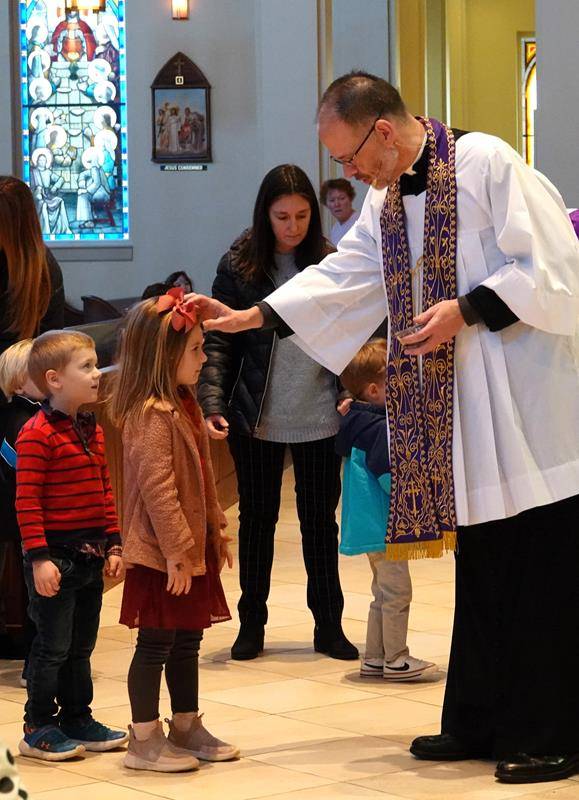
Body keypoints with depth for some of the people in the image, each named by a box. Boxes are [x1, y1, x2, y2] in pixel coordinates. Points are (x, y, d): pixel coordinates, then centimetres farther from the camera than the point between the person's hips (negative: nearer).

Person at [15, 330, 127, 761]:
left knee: (82, 644, 16)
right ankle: (39, 728, 10)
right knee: (53, 646, -1)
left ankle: (78, 719, 26)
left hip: (91, 556, 8)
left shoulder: (94, 429, 10)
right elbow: (27, 501, -17)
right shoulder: (38, 434, -16)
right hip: (55, 557, -8)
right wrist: (39, 558, -20)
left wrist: (113, 545, 12)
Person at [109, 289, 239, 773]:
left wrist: (216, 531, 21)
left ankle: (187, 727, 27)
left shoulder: (183, 407, 13)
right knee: (156, 643, -1)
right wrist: (177, 551, -23)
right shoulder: (152, 415, -19)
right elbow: (157, 487, -23)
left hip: (193, 549, 10)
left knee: (187, 642, 17)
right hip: (163, 555, -10)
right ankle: (144, 740, 7)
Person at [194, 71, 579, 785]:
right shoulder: (387, 198, 14)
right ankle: (480, 723, 19)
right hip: (461, 414, 8)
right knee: (479, 568, 12)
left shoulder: (486, 164, -12)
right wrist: (249, 317, 14)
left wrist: (467, 309, -18)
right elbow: (341, 275, 19)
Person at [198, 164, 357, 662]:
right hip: (256, 417, -1)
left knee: (320, 520, 9)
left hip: (319, 417, 1)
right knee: (257, 518, 10)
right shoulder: (239, 265, -3)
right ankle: (252, 624, 21)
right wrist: (212, 402, -14)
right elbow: (218, 341, -4)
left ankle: (329, 626, 19)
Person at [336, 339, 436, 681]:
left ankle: (374, 658, 22)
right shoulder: (381, 429, -20)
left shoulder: (362, 424, 12)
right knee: (397, 592, -2)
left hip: (374, 526, 11)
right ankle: (395, 659, 4)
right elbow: (389, 478, -24)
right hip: (384, 527, -11)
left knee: (384, 594, 17)